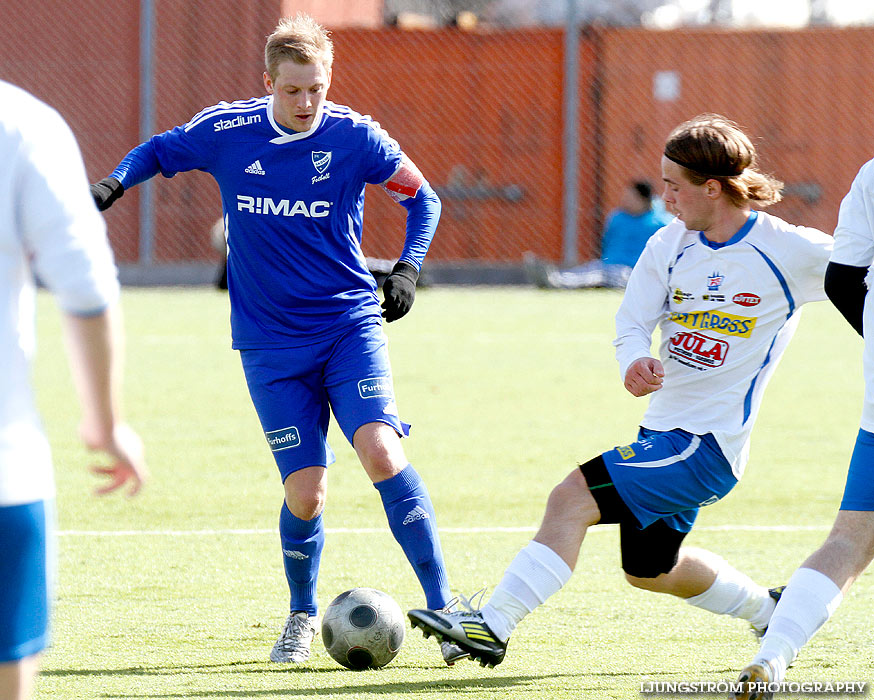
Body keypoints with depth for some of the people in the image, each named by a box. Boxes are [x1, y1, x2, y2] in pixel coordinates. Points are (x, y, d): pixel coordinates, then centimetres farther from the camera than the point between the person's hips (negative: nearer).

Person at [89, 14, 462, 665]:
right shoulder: (224, 132, -4)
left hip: (352, 324, -1)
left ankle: (442, 608, -17)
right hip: (271, 343, 1)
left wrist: (409, 266, -8)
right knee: (305, 494, -5)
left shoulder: (355, 137, -6)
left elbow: (421, 197, 7)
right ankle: (303, 616, 24)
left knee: (381, 450, -23)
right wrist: (115, 182, -4)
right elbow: (157, 151, 15)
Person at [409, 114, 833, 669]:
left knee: (573, 498, -22)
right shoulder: (670, 245, 4)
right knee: (649, 570, 23)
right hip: (664, 432, 8)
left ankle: (493, 625, -22)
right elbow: (632, 324, 0)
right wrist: (635, 362, -20)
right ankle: (769, 611, 45)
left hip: (708, 443, -8)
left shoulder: (790, 251, -12)